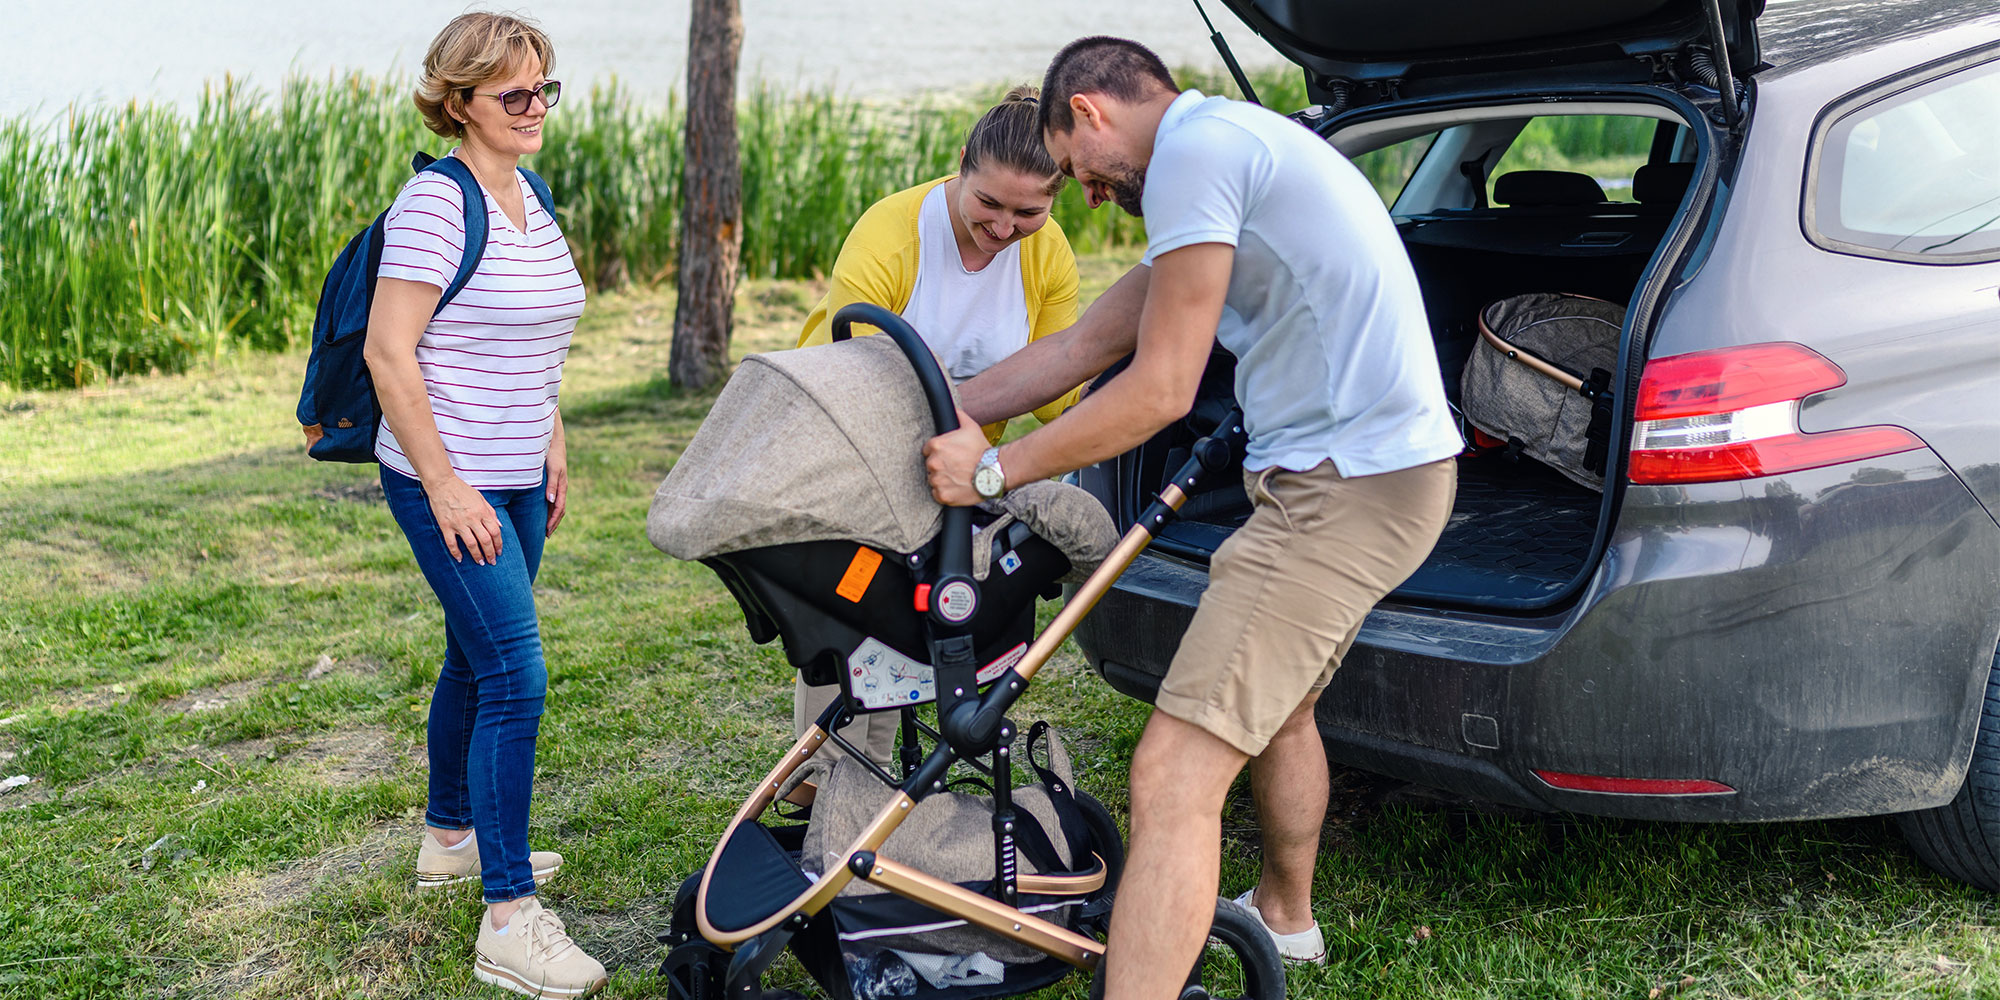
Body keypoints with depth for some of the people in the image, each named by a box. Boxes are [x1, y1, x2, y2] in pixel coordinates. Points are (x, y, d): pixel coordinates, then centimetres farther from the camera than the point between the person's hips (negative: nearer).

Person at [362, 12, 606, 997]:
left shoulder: (530, 196, 10)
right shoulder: (436, 202, -17)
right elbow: (388, 352, -20)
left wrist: (554, 452, 18)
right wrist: (445, 488, -20)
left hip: (515, 480, 9)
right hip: (447, 482, -8)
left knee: (476, 661, 20)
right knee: (515, 677, -12)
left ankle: (450, 835, 38)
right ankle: (510, 921, -6)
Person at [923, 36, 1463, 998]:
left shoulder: (1195, 147, -12)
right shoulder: (1231, 146, 20)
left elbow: (1159, 391, -16)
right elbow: (1081, 347, 21)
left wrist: (993, 469, -7)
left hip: (1347, 488, -11)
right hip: (1390, 462, 11)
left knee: (1172, 775, -15)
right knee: (1276, 704, 32)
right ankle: (1283, 916, 55)